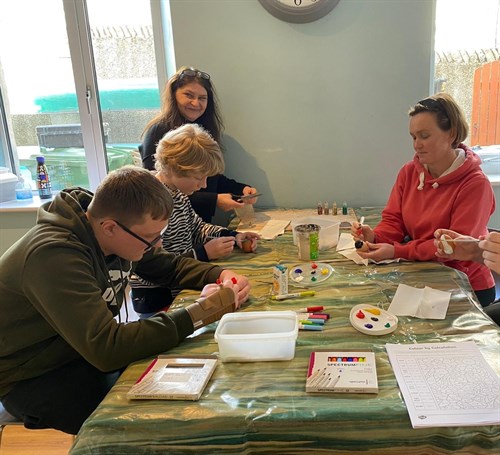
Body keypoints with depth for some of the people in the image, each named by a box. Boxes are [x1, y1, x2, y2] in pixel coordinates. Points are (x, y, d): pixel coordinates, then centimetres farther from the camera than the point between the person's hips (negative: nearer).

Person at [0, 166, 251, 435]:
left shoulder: (114, 235, -9)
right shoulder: (54, 255, -33)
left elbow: (170, 266, 7)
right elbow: (106, 349, -39)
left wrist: (221, 275, -11)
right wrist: (202, 312, -36)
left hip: (88, 351, 7)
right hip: (31, 379, -7)